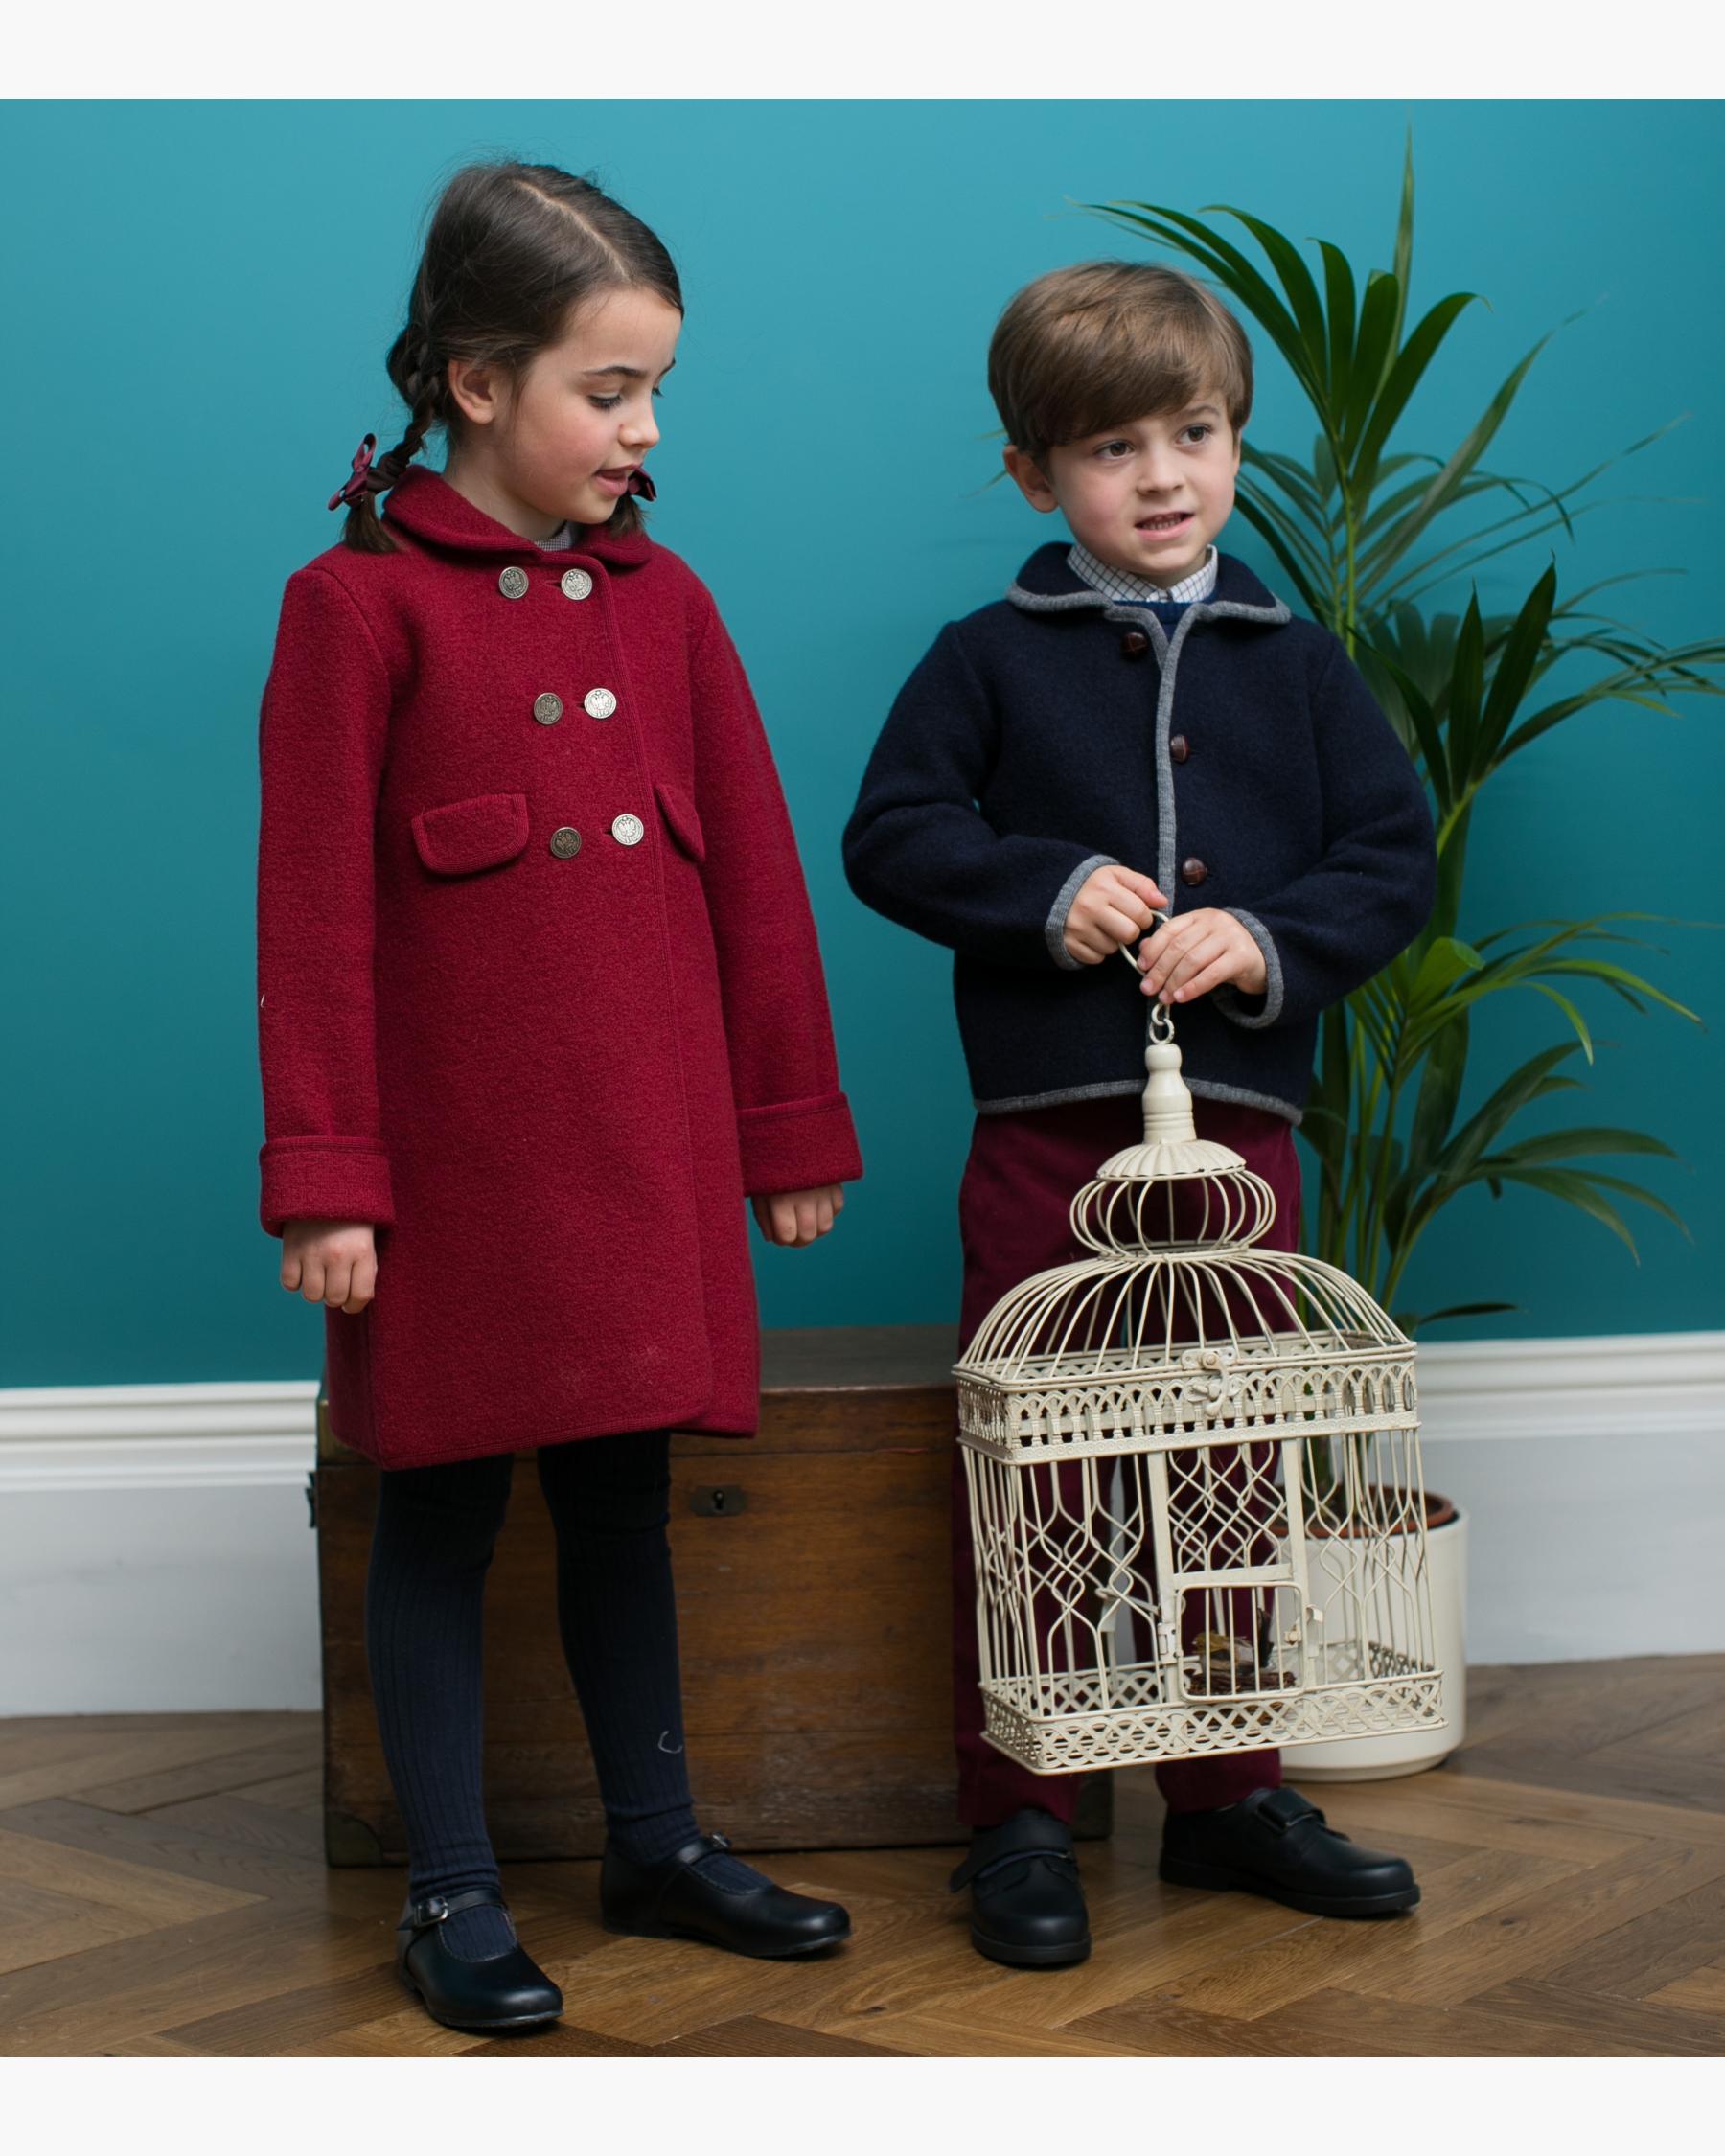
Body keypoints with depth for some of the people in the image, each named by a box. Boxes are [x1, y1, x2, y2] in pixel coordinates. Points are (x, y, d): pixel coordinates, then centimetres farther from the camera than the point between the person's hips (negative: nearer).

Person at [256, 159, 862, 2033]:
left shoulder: (664, 601, 8)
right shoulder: (358, 607, -6)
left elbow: (755, 880, 11)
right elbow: (314, 913, -8)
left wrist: (793, 1131, 12)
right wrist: (323, 1178, -11)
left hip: (648, 1153, 5)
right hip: (459, 1160, -4)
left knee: (624, 1496, 15)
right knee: (441, 1512, 7)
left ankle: (655, 1842, 30)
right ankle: (451, 1895, 19)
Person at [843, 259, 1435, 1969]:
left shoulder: (1293, 663, 10)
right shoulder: (991, 659, 3)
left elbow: (1396, 858, 7)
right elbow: (890, 837, 1)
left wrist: (1269, 935, -11)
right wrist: (1049, 891, -13)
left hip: (1239, 1128, 3)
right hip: (1044, 1135, -2)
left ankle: (1228, 1797, 25)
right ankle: (1017, 1819, 13)